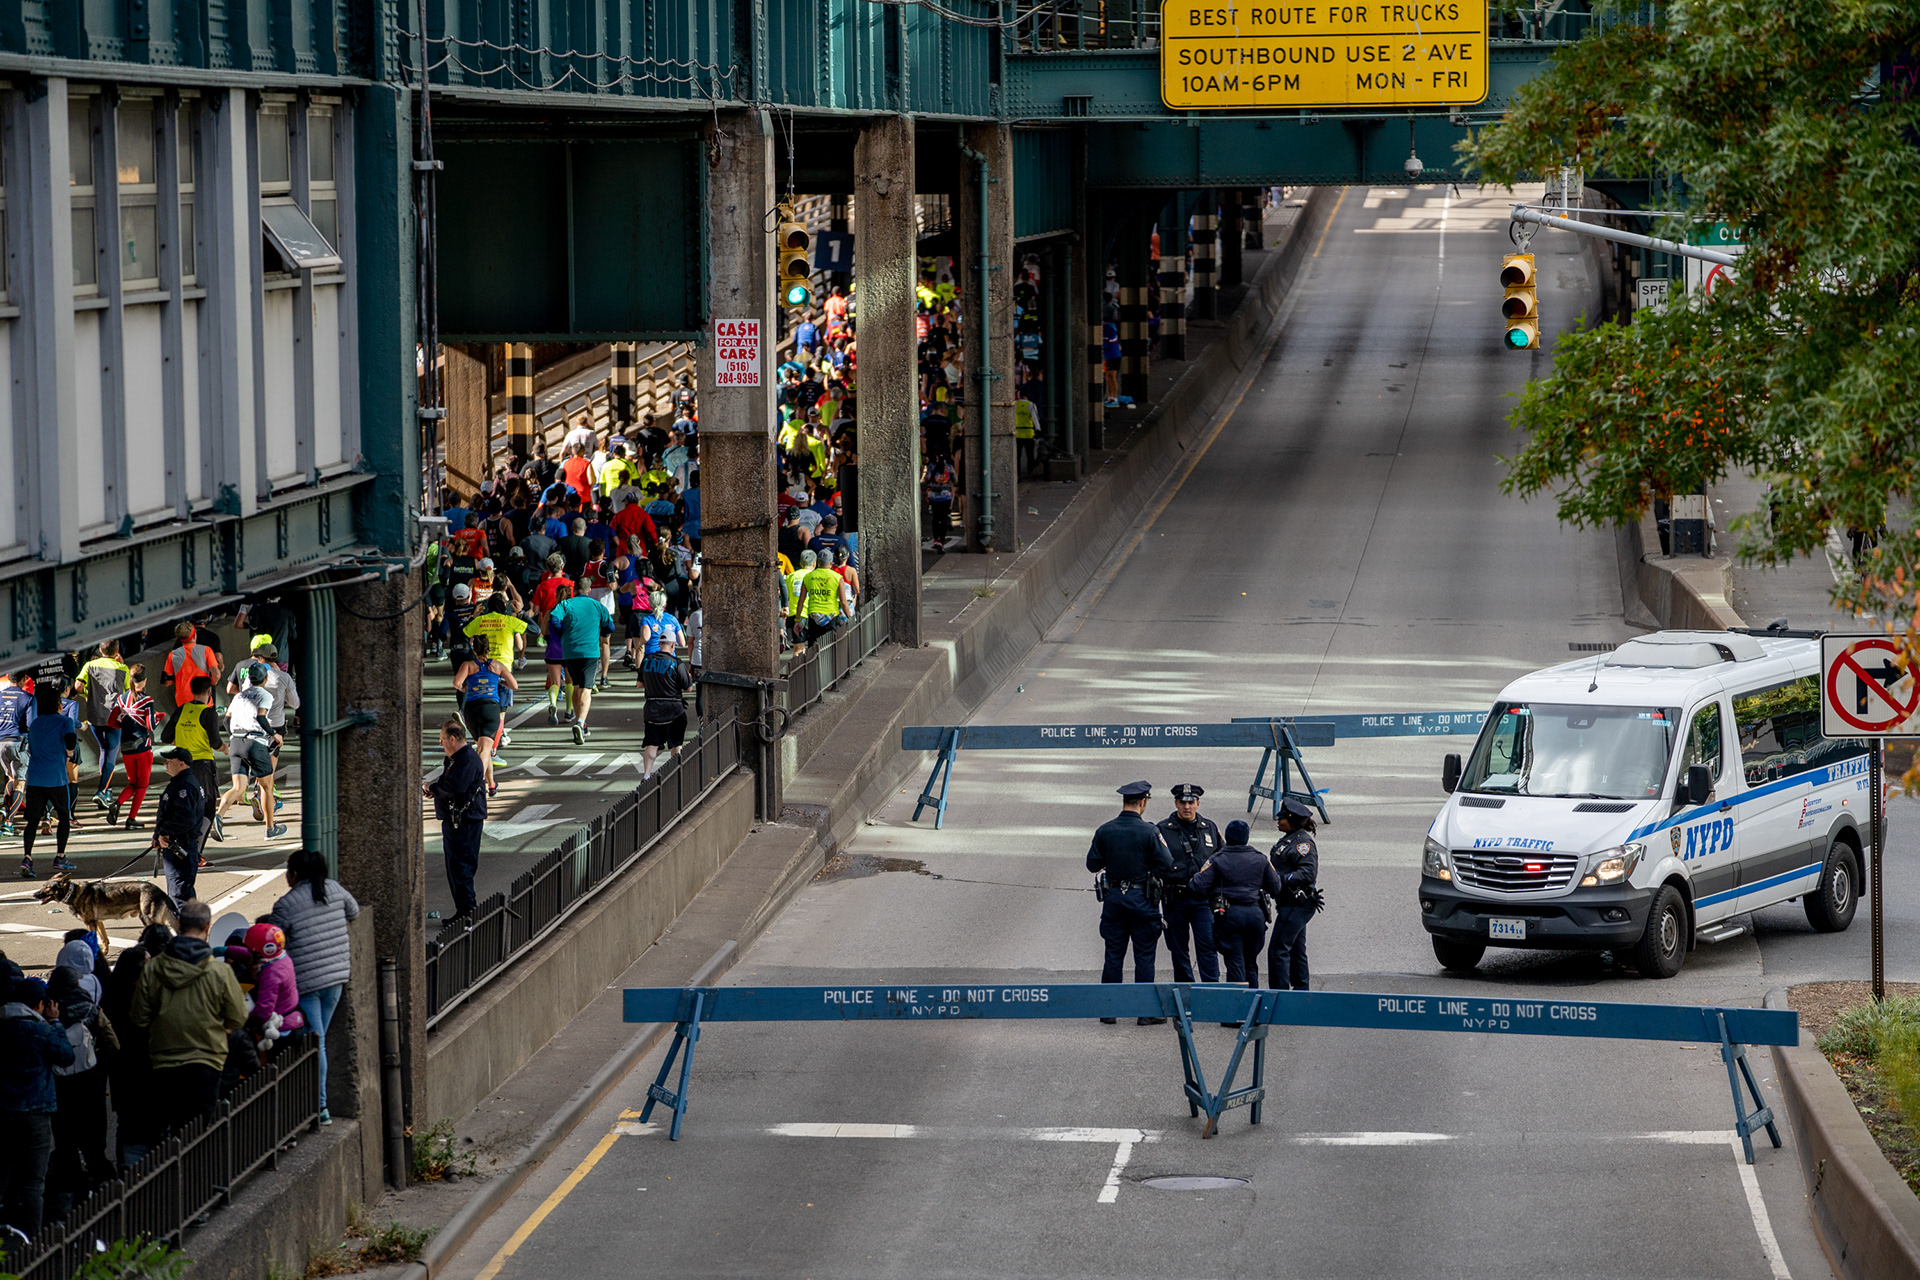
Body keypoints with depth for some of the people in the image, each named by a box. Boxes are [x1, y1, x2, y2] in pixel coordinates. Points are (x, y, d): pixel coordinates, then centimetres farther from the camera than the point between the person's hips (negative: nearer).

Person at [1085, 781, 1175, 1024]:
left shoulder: (1105, 831, -2)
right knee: (1144, 956, 3)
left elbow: (1093, 865, 4)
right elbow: (1166, 867, -12)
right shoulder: (1149, 832, -12)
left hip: (1114, 897, 3)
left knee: (1113, 955, 9)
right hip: (1142, 899, -3)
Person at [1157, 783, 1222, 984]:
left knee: (1207, 945, -7)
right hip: (1175, 899, -1)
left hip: (1203, 898, 1)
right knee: (1178, 949, 6)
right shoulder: (1163, 830, 2)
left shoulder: (1210, 829, 11)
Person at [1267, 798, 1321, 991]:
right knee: (1296, 949, 17)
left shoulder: (1303, 843, -17)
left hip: (1297, 905, -10)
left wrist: (1281, 879, -24)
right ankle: (1301, 990, 25)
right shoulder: (1288, 839, 13)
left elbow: (1308, 874, -25)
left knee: (1278, 949, -10)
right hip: (1292, 904, 10)